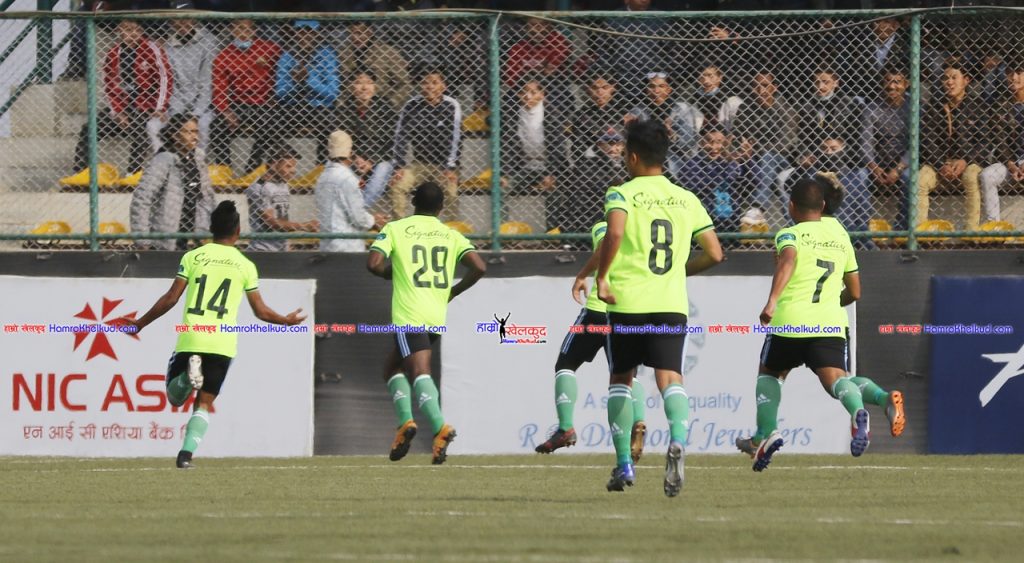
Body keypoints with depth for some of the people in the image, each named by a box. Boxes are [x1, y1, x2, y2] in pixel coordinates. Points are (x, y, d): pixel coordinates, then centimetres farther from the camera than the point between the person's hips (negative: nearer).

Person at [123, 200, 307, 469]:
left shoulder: (193, 257, 6)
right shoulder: (245, 265, 7)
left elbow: (171, 298, 1)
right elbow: (260, 311, 10)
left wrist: (141, 323, 12)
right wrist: (287, 320, 29)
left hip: (190, 338, 0)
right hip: (222, 343, 0)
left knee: (175, 396, 13)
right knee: (204, 403, 9)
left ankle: (189, 374, -20)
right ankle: (186, 453, -10)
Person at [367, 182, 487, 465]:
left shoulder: (395, 229, 3)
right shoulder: (451, 235, 12)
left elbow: (374, 263, -9)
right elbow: (479, 267, 0)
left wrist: (392, 273, 13)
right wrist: (453, 291, 15)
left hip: (409, 315, -5)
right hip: (438, 317, 5)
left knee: (420, 373, -12)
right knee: (393, 367, 18)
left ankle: (440, 427, -31)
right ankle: (405, 422, 2)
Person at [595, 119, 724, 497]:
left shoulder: (622, 194, -1)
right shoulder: (687, 200, 12)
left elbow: (615, 231, -23)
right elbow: (714, 253, 11)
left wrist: (601, 277, -13)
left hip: (627, 300, -2)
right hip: (672, 303, 2)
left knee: (621, 379, 14)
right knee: (670, 378, -6)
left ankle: (624, 464, 14)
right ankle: (678, 441, -36)